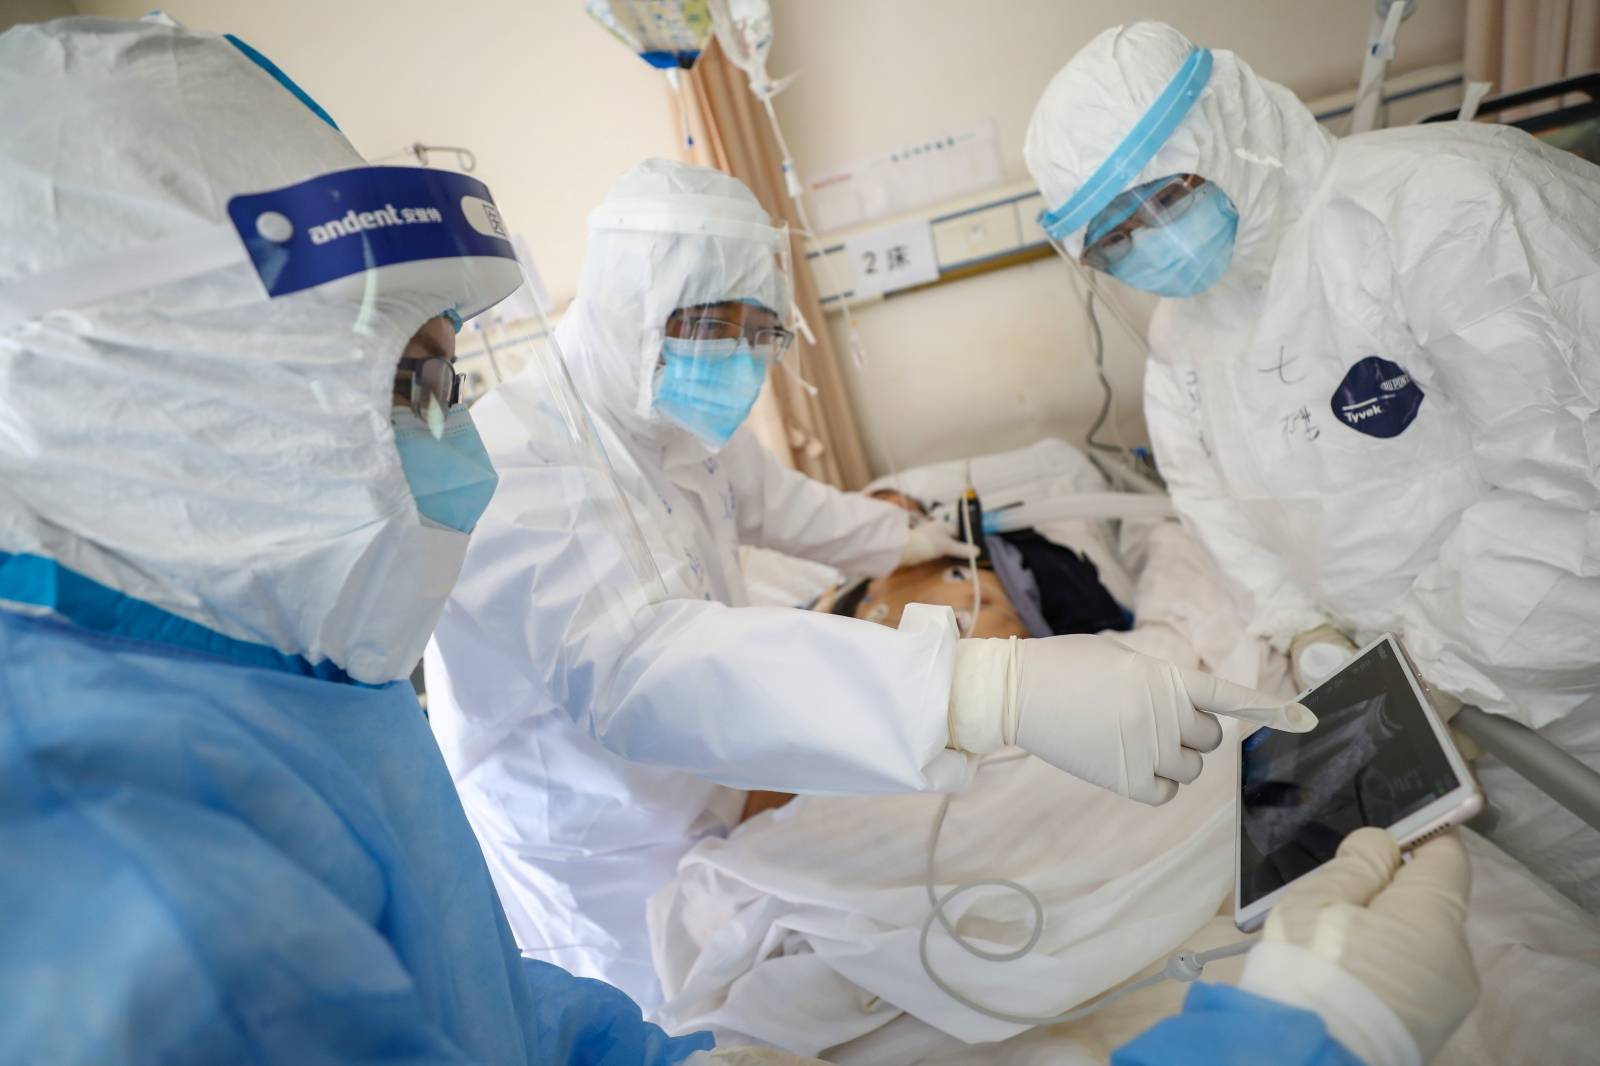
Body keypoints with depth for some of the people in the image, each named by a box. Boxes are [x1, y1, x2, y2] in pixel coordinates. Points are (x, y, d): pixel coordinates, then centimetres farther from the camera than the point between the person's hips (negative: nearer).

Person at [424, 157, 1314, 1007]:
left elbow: (771, 500, 17)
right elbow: (641, 662, -48)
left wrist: (909, 539, 22)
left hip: (709, 813, 7)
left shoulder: (680, 426, -3)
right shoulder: (516, 468, -30)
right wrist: (999, 689, -57)